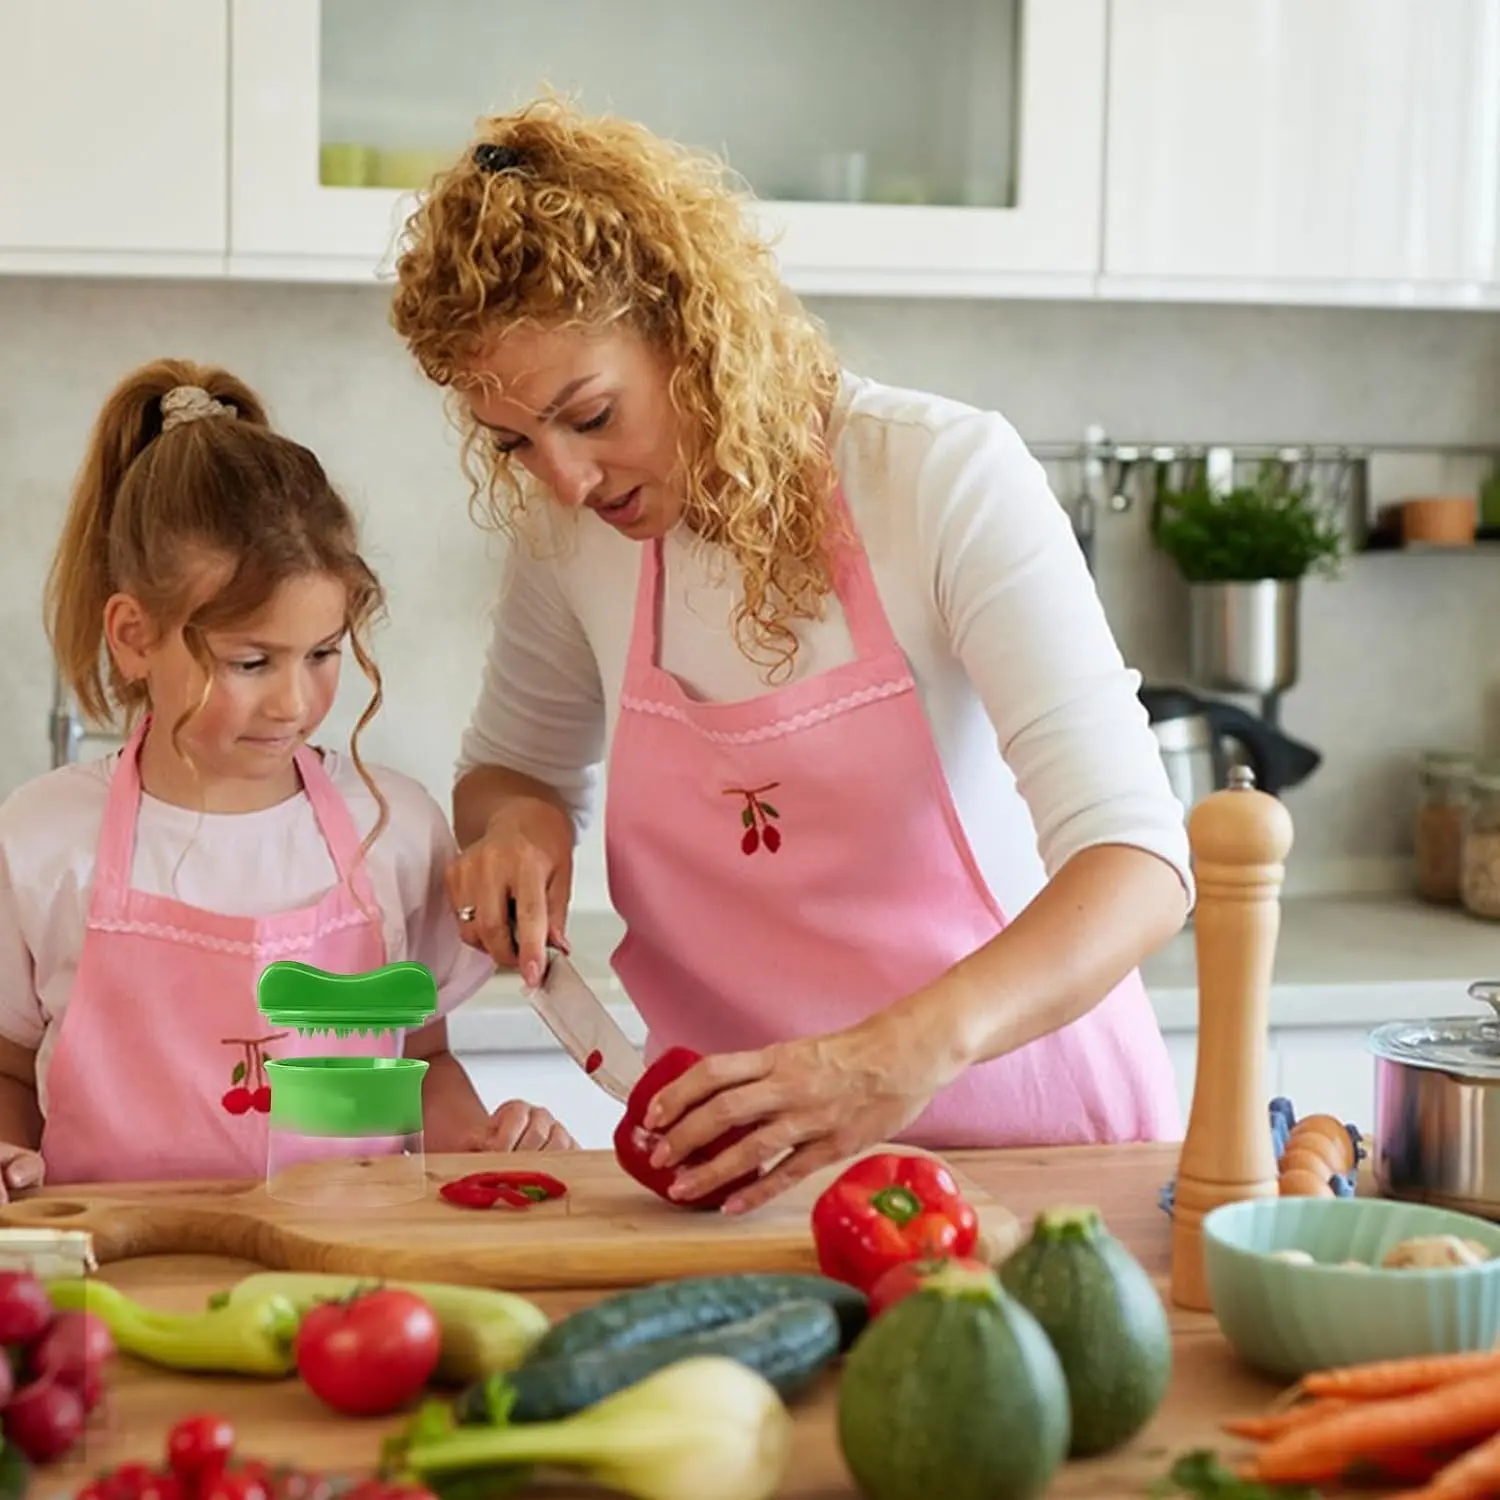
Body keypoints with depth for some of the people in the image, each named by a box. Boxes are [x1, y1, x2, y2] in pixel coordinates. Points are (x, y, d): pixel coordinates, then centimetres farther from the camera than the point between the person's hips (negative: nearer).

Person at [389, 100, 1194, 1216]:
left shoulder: (945, 475, -14)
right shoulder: (568, 537, 0)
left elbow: (1137, 860, -22)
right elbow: (510, 769, 21)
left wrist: (909, 1053, -39)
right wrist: (515, 822, -4)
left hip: (1026, 1134, -5)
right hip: (744, 1158, 6)